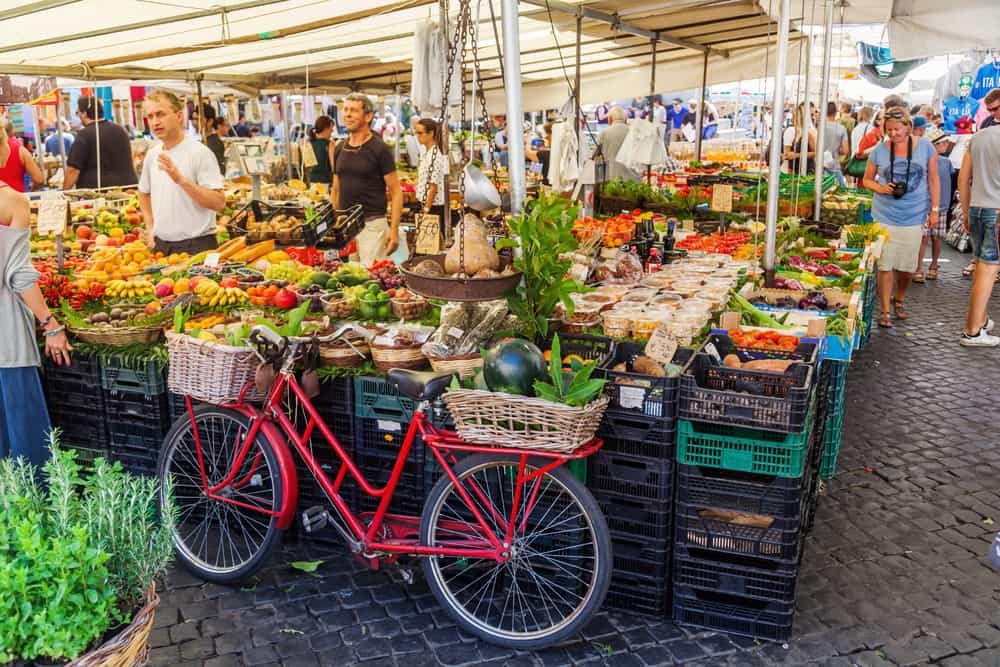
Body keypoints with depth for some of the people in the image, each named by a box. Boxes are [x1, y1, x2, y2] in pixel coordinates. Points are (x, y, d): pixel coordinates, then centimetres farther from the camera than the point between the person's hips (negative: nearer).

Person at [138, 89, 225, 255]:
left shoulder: (199, 152, -12)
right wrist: (150, 227, 14)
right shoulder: (152, 154, 9)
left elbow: (219, 203, -20)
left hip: (196, 246, -6)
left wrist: (181, 179, -26)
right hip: (161, 246, 6)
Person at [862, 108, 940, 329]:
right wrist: (880, 188, -10)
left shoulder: (925, 147, 1)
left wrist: (934, 210, 1)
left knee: (908, 266, 7)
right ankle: (884, 311, 7)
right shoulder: (880, 149, 1)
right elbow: (867, 179, 11)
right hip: (885, 216, -1)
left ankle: (899, 300, 32)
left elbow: (933, 180, 6)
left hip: (914, 217, 1)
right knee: (885, 264, -3)